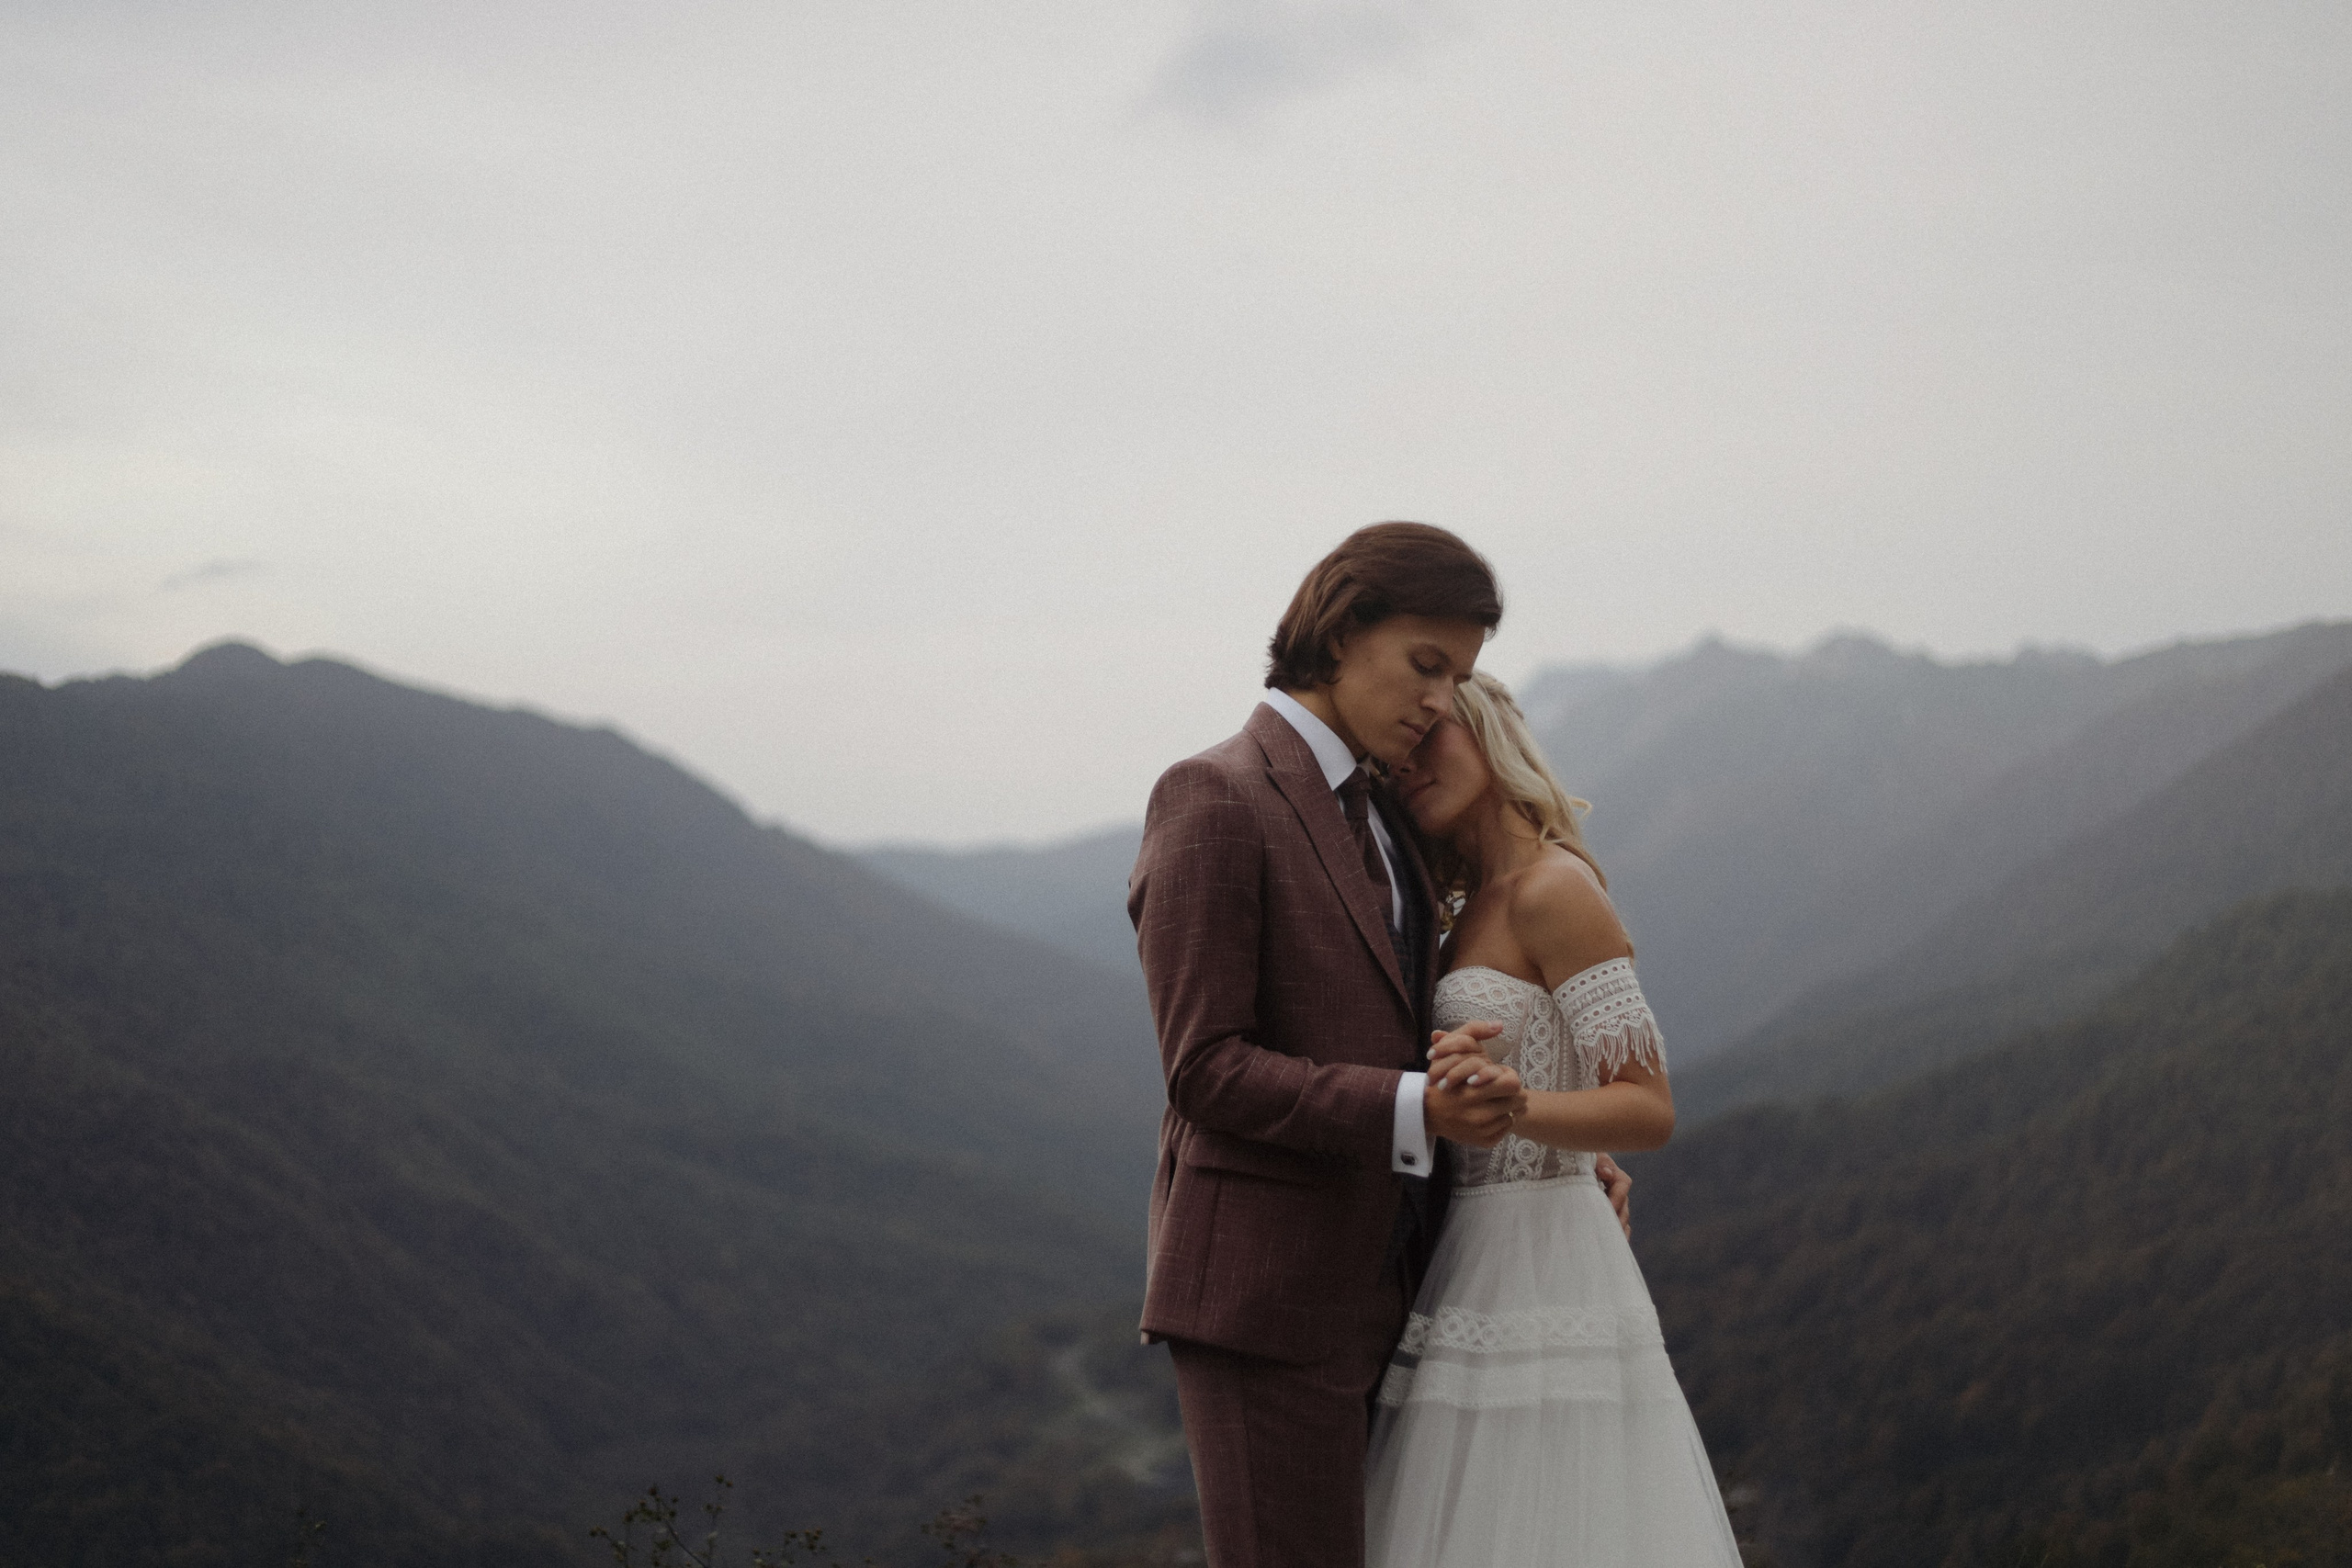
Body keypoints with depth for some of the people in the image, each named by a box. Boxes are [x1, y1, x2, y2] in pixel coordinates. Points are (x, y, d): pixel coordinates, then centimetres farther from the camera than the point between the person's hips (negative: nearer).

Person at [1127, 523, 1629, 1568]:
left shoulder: (1372, 815, 16)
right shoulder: (1211, 799, -11)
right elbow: (1204, 1069, -17)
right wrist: (1419, 1110, -25)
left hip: (1365, 1296, 9)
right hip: (1257, 1296, -9)